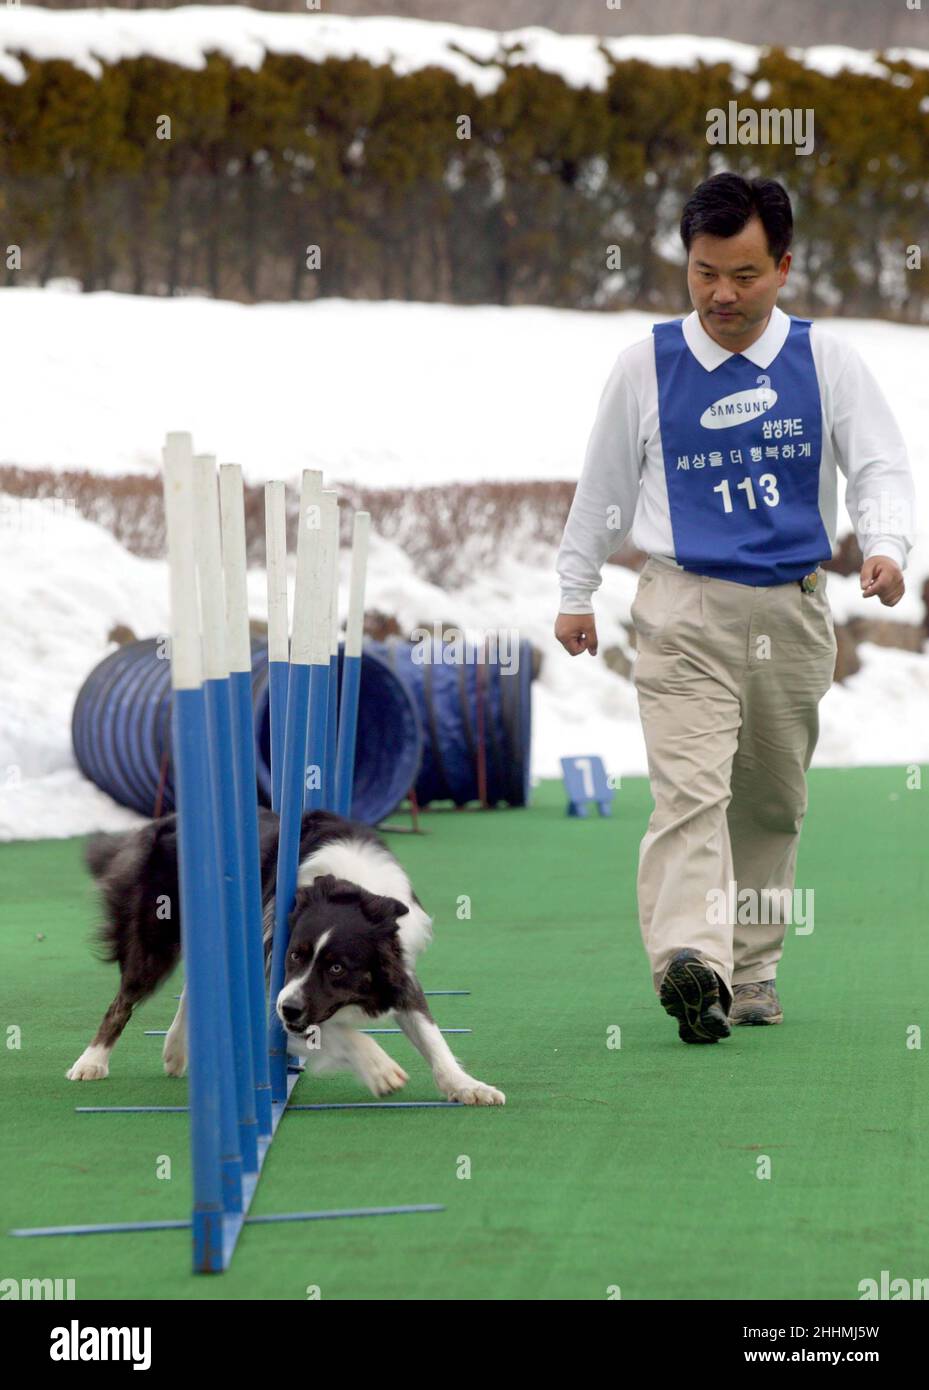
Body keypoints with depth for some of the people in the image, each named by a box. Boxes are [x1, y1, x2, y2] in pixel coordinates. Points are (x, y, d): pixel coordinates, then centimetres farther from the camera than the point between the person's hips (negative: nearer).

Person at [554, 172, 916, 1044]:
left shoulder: (824, 361, 3)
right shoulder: (646, 366, 2)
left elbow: (879, 465, 5)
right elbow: (603, 483, 12)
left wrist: (886, 547, -15)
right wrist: (575, 593, 18)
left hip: (794, 612, 3)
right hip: (683, 609, -3)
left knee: (772, 801, 11)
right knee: (690, 786, -19)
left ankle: (753, 967, 23)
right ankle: (689, 962, -33)